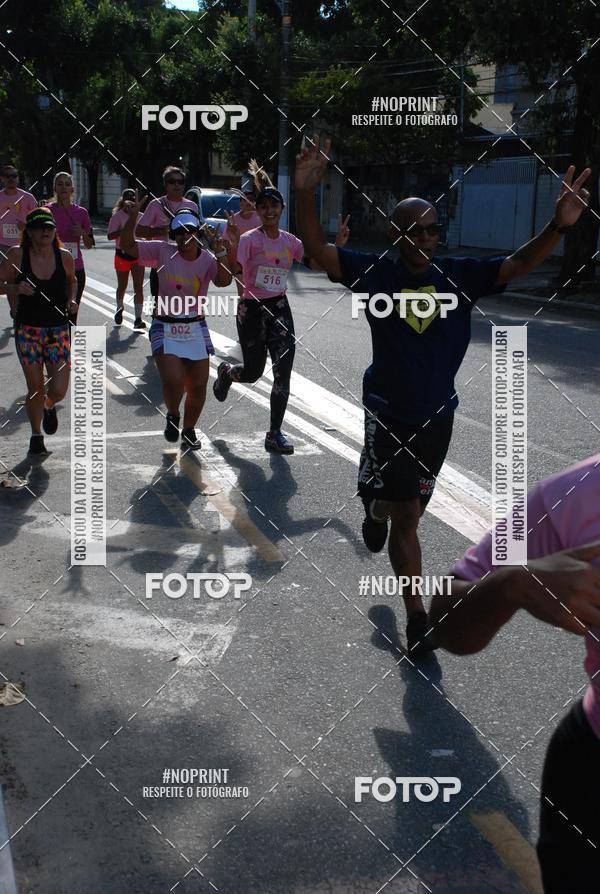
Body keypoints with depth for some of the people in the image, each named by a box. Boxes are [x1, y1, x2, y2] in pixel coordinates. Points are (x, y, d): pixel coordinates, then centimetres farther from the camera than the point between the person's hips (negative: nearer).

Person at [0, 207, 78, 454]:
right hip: (28, 330, -1)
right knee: (35, 389, 3)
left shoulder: (64, 256, -3)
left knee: (59, 390, -5)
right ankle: (36, 435, 28)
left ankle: (49, 406, 34)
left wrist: (72, 301, 0)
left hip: (59, 331, 1)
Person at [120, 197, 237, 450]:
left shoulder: (207, 259, -4)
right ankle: (172, 416, 19)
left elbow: (224, 281, -22)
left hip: (196, 329, 2)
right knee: (173, 382, -16)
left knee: (198, 386, 8)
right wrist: (132, 217, -18)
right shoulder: (162, 251, -4)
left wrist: (220, 251, -32)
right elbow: (128, 246, -5)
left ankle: (189, 431, 32)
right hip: (165, 328, -2)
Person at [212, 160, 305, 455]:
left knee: (283, 372, -8)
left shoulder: (290, 241, 4)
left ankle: (275, 433, 2)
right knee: (253, 372, 8)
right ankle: (226, 372, 47)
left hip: (280, 309, 4)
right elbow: (232, 272, -23)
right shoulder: (249, 239, -11)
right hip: (252, 309, -3)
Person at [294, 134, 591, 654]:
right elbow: (317, 249, -19)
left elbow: (518, 265, -14)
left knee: (411, 504, 23)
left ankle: (377, 507, 60)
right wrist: (306, 194, -35)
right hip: (389, 412, -4)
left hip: (438, 414, 4)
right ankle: (416, 615, 9)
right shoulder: (375, 273, -12)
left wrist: (560, 225, -32)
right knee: (407, 514, -3)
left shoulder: (459, 276, -6)